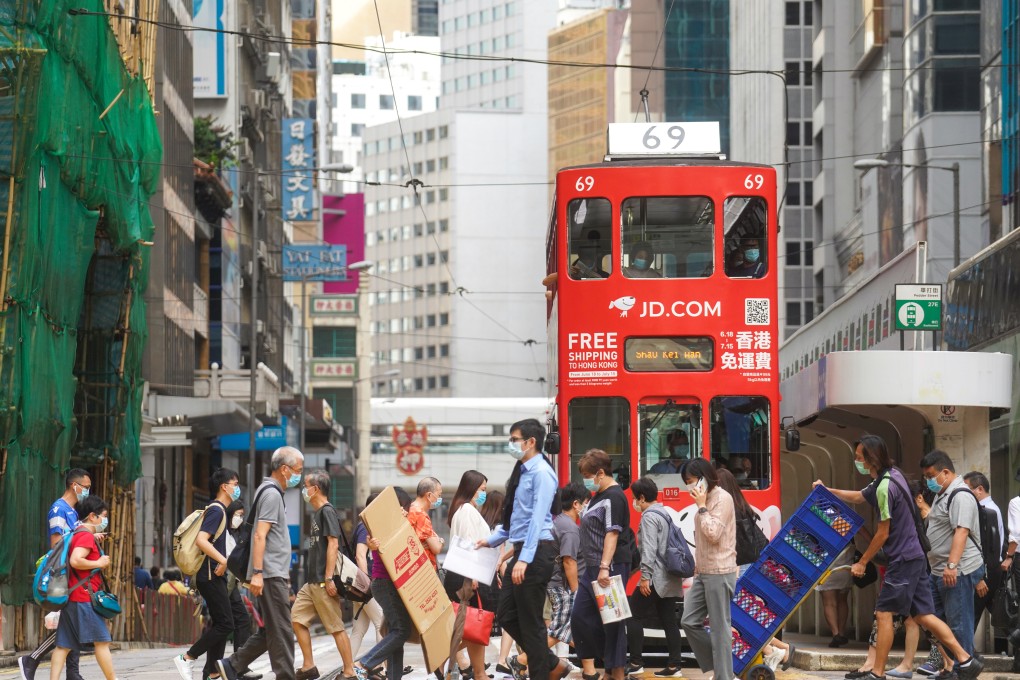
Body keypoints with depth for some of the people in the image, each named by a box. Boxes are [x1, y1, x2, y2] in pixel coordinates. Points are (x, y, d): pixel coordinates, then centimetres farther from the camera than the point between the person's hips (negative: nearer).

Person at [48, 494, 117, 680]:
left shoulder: (79, 534, 20)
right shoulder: (86, 536, -11)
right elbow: (75, 561, -25)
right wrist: (99, 564, -13)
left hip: (72, 597, 10)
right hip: (85, 597, -10)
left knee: (64, 644, 2)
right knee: (102, 640, -4)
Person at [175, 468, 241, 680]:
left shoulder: (218, 510, 17)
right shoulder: (216, 510, -13)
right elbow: (201, 540, -25)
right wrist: (224, 560, -24)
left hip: (215, 576, 10)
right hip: (212, 575, -10)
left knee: (220, 624, 9)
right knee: (225, 624, -12)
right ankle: (187, 658, -8)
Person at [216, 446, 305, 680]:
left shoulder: (271, 491, 19)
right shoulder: (272, 493, -12)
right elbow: (260, 535, -20)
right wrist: (257, 573, -25)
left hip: (275, 574, 10)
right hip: (271, 574, -10)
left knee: (269, 631, 11)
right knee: (281, 632, -8)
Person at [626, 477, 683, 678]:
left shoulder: (649, 516, -11)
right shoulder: (665, 514, 18)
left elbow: (649, 550, -19)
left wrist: (645, 577, -21)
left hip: (656, 578, -9)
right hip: (670, 578, 9)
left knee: (633, 615, -3)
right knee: (668, 621, 7)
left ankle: (636, 663, -6)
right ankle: (673, 666, 4)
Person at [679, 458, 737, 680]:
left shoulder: (722, 499, -12)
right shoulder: (705, 500, 14)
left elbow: (713, 534, -19)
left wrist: (701, 507, -13)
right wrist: (697, 567, 18)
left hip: (719, 573, -9)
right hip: (703, 573, 9)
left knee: (719, 628, -4)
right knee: (689, 622, 7)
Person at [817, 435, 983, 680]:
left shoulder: (885, 487, -18)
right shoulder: (891, 476, 12)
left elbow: (883, 533, -14)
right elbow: (858, 497, 30)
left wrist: (862, 562, -4)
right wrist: (827, 490, 29)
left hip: (903, 559, -9)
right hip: (915, 556, 9)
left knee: (884, 613, -3)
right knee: (924, 615, 8)